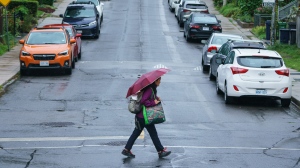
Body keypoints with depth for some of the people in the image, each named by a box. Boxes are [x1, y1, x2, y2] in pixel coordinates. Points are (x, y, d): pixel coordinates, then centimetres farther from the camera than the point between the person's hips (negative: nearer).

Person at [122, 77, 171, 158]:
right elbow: (143, 101, -28)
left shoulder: (152, 89, 9)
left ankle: (126, 149, 18)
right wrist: (153, 102, -23)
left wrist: (156, 98, 5)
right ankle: (161, 151, 14)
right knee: (153, 133, 3)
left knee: (136, 132, 14)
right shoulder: (149, 89, -21)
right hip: (145, 117, -10)